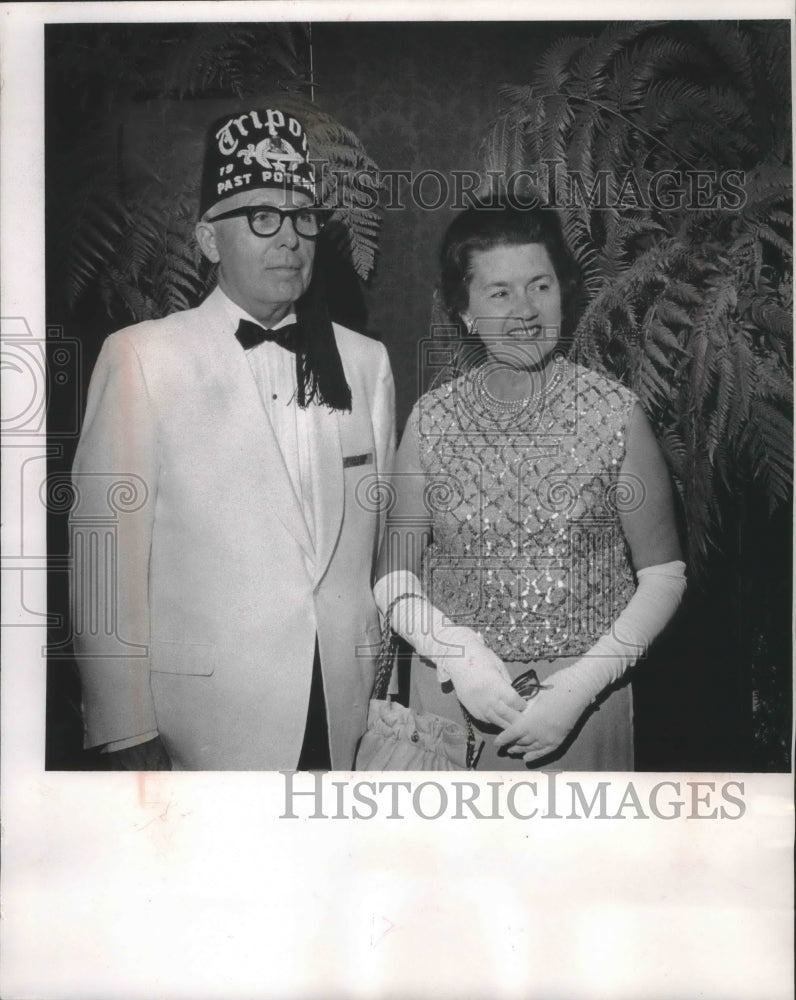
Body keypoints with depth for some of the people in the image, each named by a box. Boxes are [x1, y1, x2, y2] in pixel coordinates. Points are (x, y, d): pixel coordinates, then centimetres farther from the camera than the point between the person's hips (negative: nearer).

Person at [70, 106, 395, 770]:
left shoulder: (367, 362, 9)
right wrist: (128, 733, -9)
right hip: (208, 727, -3)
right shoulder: (143, 358, -6)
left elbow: (383, 535, 10)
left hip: (348, 717, 4)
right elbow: (107, 553, -8)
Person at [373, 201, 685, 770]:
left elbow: (663, 575, -3)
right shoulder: (431, 419, -3)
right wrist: (458, 654, -17)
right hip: (452, 691, 1)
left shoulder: (616, 414, -8)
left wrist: (580, 685, -14)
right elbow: (395, 574, 0)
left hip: (585, 696, -1)